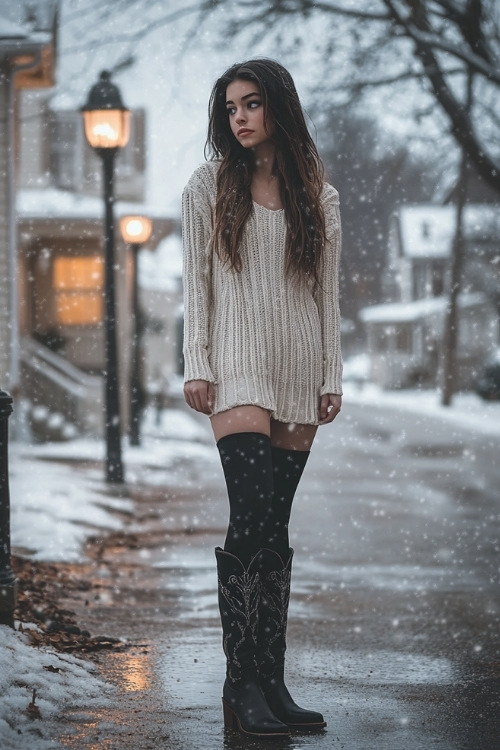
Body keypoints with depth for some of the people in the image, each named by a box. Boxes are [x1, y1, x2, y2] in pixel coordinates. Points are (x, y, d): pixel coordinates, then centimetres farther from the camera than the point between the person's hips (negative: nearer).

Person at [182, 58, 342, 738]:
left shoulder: (319, 197, 12)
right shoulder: (209, 186, 7)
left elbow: (327, 293, 13)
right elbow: (195, 281, 5)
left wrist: (332, 376, 8)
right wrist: (195, 366, -3)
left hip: (298, 370, 3)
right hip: (237, 365, -3)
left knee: (273, 528, 2)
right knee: (253, 516, -15)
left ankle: (271, 682, 4)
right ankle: (243, 684, -13)